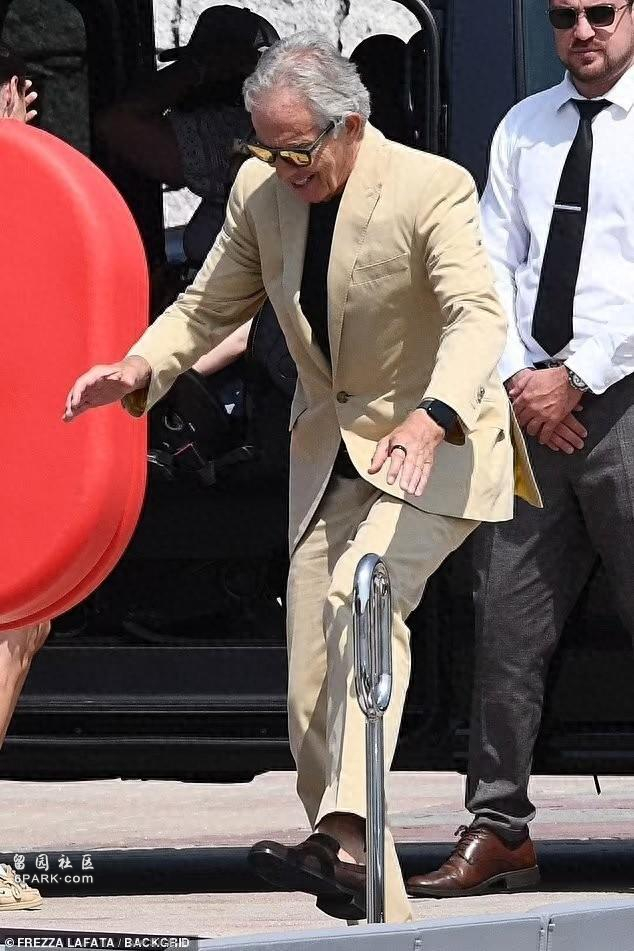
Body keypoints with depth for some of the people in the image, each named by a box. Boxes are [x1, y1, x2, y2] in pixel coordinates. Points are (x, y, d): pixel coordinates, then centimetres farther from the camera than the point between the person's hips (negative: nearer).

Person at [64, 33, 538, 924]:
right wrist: (141, 367, -10)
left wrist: (431, 418, -48)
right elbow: (210, 305, 11)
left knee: (362, 593, -33)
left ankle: (347, 843, -43)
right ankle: (376, 912, 10)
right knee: (313, 703, 2)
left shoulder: (432, 190, -18)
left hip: (433, 444, -7)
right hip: (330, 450, 7)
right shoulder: (262, 191, 0)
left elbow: (479, 318, -29)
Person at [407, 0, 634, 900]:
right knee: (507, 617, 1)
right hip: (531, 400, 5)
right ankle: (499, 827, 4)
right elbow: (492, 263, 11)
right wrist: (520, 382, -2)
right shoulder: (524, 128, 15)